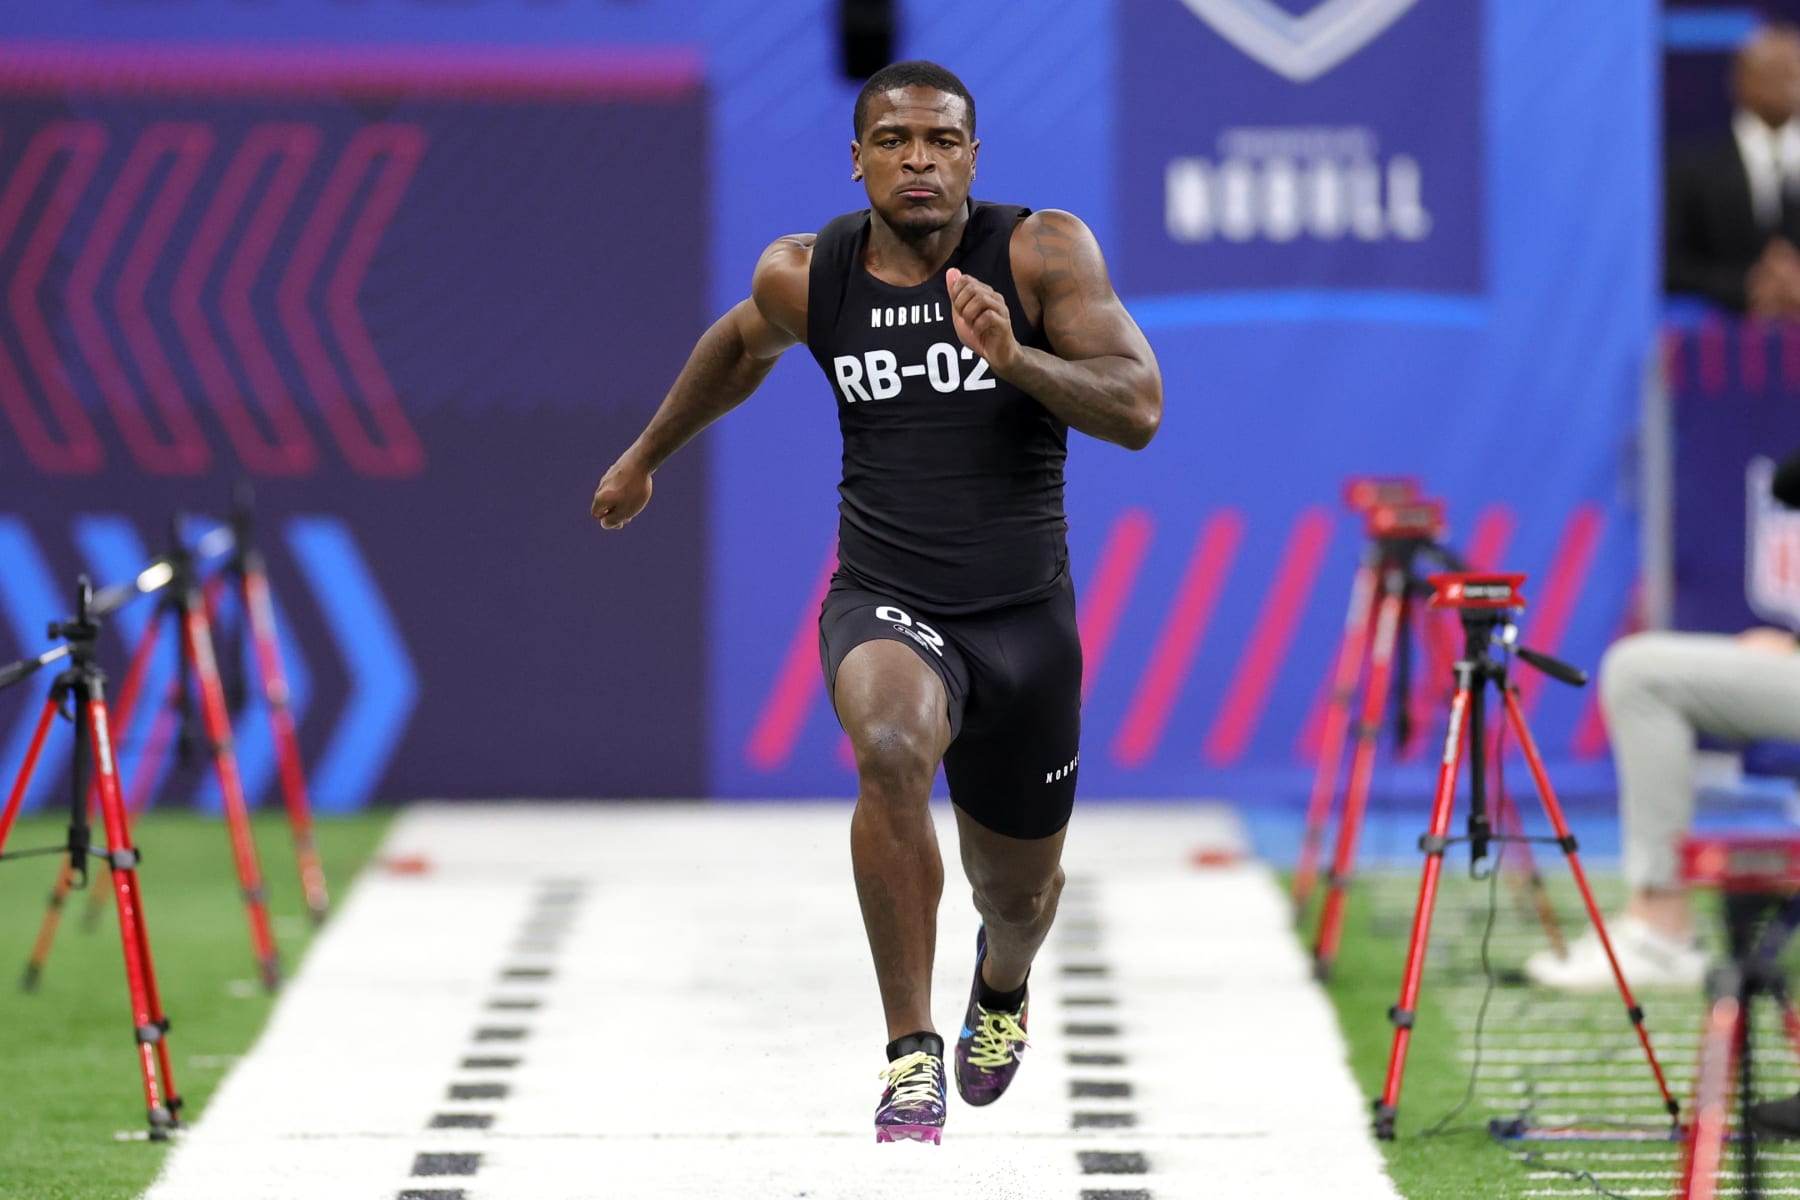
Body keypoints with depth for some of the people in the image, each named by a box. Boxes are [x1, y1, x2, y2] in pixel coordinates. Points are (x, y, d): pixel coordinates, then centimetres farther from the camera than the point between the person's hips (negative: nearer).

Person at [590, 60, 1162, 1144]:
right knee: (892, 750, -36)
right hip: (884, 605, -1)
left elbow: (1137, 410, -17)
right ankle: (912, 1054, -25)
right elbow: (742, 347, 21)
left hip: (1026, 618, 1)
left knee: (1018, 891, 17)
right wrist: (647, 456, 34)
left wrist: (1013, 358, -33)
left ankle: (1003, 981, 58)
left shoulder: (1043, 252, -10)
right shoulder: (805, 277, -3)